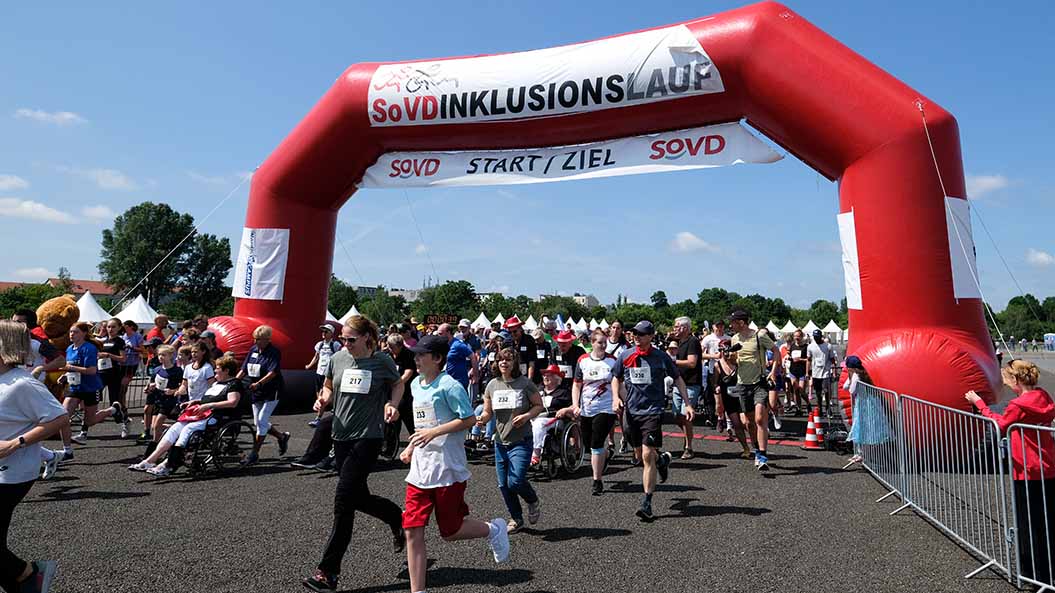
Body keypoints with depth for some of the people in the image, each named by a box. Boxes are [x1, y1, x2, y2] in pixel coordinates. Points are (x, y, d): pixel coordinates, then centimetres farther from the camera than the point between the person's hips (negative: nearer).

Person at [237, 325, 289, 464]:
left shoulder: (274, 352, -14)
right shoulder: (253, 350, 7)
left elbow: (273, 373, -24)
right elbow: (244, 369, 10)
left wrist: (258, 383, -37)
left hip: (271, 393, -8)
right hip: (256, 392, 8)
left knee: (261, 421, -9)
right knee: (259, 423, 14)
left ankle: (254, 453, 2)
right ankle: (282, 437, 33)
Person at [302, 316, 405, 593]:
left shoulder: (382, 361, -7)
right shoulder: (338, 358, 2)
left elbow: (398, 384, 9)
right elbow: (328, 387, 17)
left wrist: (392, 404, -9)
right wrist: (323, 399, -5)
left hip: (368, 438, -5)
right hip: (342, 436, 5)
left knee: (343, 499, -9)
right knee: (359, 497, 14)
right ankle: (398, 518, 43)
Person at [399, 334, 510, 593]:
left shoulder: (449, 385, -14)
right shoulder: (415, 384, 11)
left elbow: (469, 419, -17)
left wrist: (434, 432, -21)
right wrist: (412, 447, 14)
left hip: (447, 470, -7)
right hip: (419, 470, 7)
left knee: (450, 532, 4)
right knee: (413, 532, 3)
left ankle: (493, 529, 30)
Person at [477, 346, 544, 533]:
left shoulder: (525, 383, -8)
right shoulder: (492, 385, 3)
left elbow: (539, 405, 0)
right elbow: (488, 412, 10)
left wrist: (527, 416, -18)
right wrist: (481, 419, -12)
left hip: (521, 441, -5)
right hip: (500, 441, 5)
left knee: (516, 481, -13)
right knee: (504, 485, 11)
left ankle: (533, 501, 21)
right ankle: (516, 519, 32)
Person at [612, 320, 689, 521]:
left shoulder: (661, 357, -4)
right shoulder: (625, 356, 3)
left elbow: (678, 378, 6)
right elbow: (616, 378, 16)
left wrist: (688, 404, 1)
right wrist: (616, 397, -2)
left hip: (653, 410, -4)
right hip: (631, 410, 4)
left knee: (648, 455, -12)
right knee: (639, 455, 15)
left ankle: (646, 504, -4)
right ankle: (663, 459, 48)